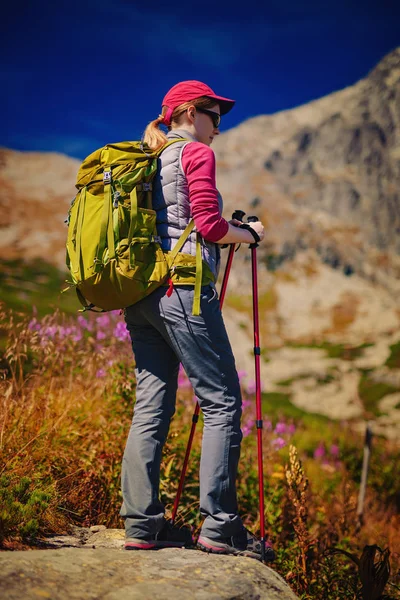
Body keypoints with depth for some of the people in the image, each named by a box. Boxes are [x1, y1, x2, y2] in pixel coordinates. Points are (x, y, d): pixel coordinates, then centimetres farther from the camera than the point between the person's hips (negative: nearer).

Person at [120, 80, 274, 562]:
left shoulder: (148, 161, 23)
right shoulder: (196, 153, 0)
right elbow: (208, 225, -10)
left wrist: (228, 232, 24)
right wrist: (250, 234, 7)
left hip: (140, 295, 8)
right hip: (182, 288, -8)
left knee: (151, 407, 6)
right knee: (222, 402, -5)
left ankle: (142, 523, 5)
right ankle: (219, 525, -7)